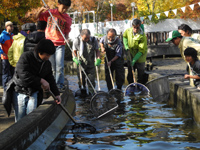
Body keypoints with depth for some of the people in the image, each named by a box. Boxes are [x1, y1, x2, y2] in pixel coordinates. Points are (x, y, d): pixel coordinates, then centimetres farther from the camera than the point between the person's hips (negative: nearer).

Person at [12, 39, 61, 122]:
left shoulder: (47, 63, 2)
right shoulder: (25, 57, -18)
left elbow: (50, 79, 10)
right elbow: (23, 75, -27)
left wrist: (56, 94, 4)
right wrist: (41, 81, -26)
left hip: (33, 92, 5)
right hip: (20, 91, -4)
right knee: (20, 119, 0)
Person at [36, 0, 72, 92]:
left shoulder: (68, 19, 5)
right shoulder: (50, 13, 4)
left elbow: (66, 32, 4)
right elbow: (37, 17, 4)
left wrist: (66, 39, -17)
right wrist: (42, 10, -15)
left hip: (60, 44, 0)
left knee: (60, 67, -7)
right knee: (51, 66, 2)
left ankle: (60, 84, 1)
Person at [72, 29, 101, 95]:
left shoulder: (94, 40, -5)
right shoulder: (76, 41, -7)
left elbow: (97, 50, 6)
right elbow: (74, 51, 4)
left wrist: (98, 59, -9)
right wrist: (75, 59, -14)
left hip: (91, 64, 0)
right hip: (81, 64, 0)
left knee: (91, 81, -3)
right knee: (81, 81, 6)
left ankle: (91, 94, 6)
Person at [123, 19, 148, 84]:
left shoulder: (142, 36, -24)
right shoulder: (128, 31, -10)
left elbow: (141, 51, -24)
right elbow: (124, 36, 13)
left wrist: (134, 60, -32)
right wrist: (126, 47, -1)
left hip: (140, 59, -5)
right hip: (130, 57, 5)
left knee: (141, 77, 1)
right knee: (130, 76, 13)